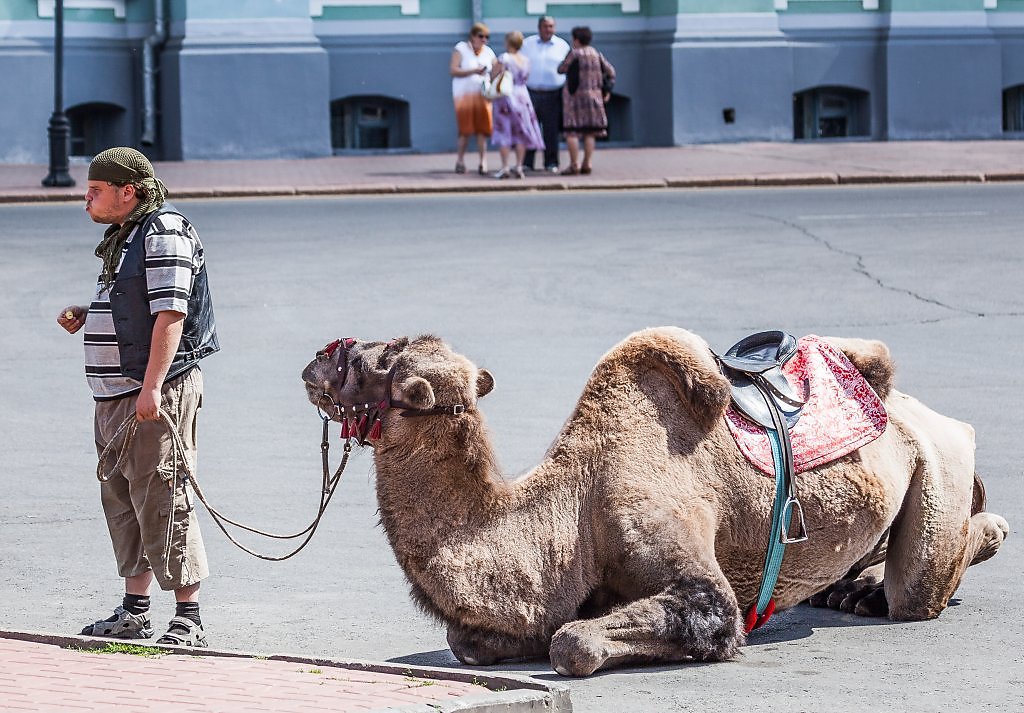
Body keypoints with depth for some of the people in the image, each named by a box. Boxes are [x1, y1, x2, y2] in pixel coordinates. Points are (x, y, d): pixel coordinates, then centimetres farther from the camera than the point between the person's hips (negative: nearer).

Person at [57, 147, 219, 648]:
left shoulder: (163, 235, -11)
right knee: (122, 500, 12)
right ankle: (134, 611, 20)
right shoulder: (123, 238, 19)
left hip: (155, 393, -10)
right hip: (116, 396, 10)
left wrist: (152, 386, -25)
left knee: (161, 502, -10)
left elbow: (170, 314, -19)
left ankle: (188, 617, -8)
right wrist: (84, 318, 11)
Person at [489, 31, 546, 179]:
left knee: (504, 134, 0)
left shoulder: (504, 59, -13)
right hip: (522, 96, 4)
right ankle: (519, 166, 6)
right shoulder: (525, 60, 3)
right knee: (521, 133, 8)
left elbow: (493, 77, -12)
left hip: (505, 96, -4)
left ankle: (505, 167, -5)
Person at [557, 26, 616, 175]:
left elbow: (561, 69, 1)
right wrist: (607, 90, 14)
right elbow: (610, 71, 11)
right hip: (594, 95, 6)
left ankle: (574, 164, -9)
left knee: (572, 132, -3)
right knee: (589, 132, 10)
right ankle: (587, 163, 7)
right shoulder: (596, 54, 7)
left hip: (575, 95, -6)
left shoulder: (574, 54, -10)